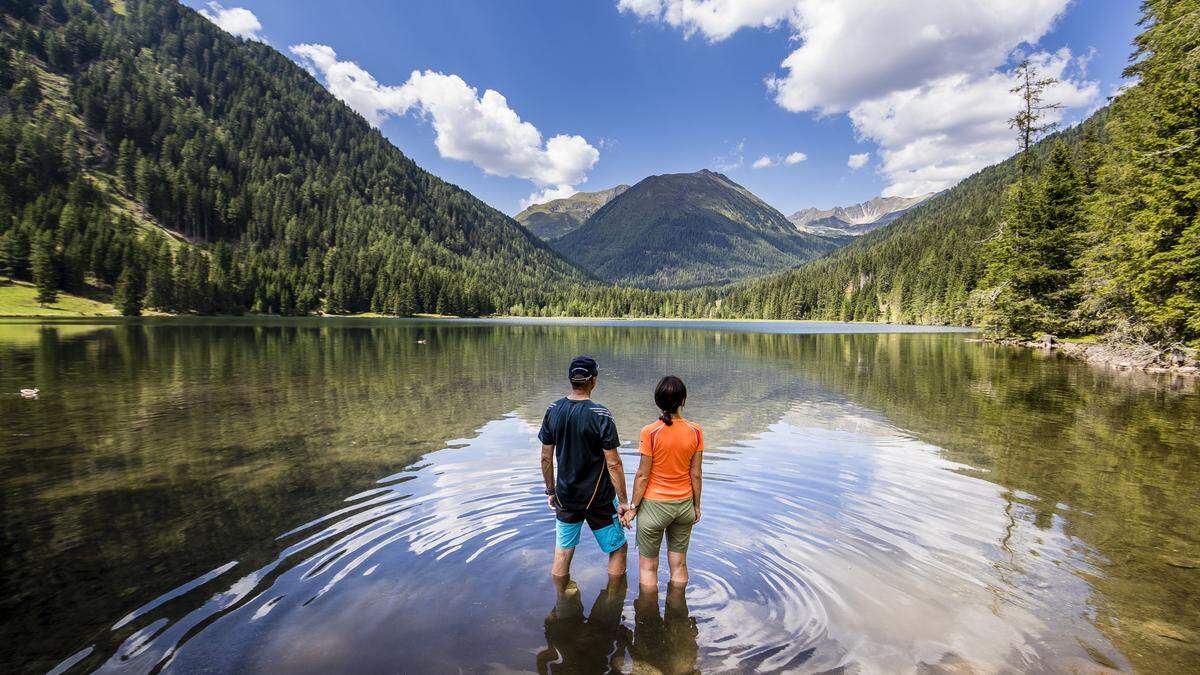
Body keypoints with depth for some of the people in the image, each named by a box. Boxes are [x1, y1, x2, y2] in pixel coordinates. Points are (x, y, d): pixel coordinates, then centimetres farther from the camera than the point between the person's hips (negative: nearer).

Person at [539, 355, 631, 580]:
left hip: (565, 496, 4)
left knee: (562, 552, 19)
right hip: (599, 498, -4)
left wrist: (550, 490, 14)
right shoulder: (600, 415, -19)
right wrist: (623, 501, -8)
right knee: (618, 549, 16)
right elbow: (613, 464, -17)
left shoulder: (553, 410, -6)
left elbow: (546, 457, 1)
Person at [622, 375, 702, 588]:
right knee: (679, 565, 20)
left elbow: (643, 475, -13)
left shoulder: (650, 432, -19)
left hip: (654, 506, -3)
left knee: (648, 567, 14)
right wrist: (696, 506, 11)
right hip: (684, 505, 4)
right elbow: (695, 474, -2)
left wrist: (633, 507, -1)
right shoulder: (695, 431, -9)